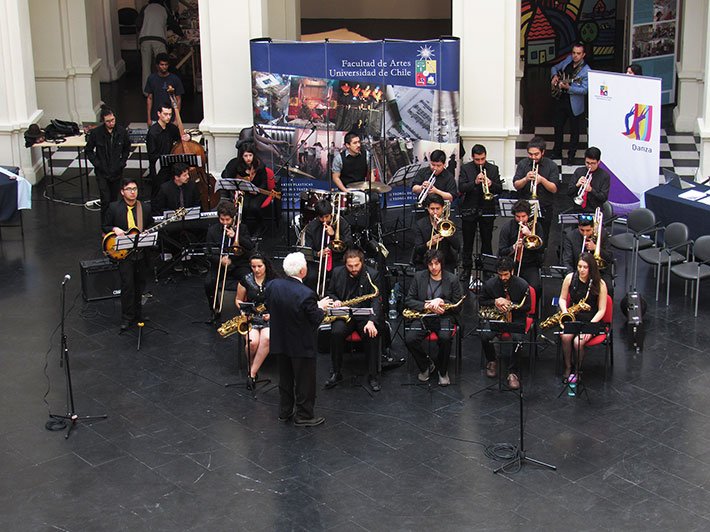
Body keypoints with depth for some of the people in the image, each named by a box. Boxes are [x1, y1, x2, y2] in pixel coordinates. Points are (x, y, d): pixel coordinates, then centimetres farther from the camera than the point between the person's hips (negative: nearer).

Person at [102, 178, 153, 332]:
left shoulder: (145, 208, 6)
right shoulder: (114, 208, -1)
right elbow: (105, 227, 7)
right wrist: (115, 229, -14)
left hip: (142, 251, 3)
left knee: (140, 283, 13)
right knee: (127, 284, -9)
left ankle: (136, 311, 32)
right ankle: (127, 318, 2)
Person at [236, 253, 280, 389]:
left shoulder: (275, 280, 0)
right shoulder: (246, 280, 3)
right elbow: (238, 300, 14)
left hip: (270, 318, -1)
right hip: (250, 317, 1)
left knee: (266, 338, -35)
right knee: (252, 342, -31)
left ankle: (252, 373, -25)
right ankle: (251, 366, 0)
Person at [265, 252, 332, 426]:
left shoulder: (272, 286, -11)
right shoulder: (306, 294, -29)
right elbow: (316, 320, -19)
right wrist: (320, 306, 2)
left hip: (280, 342, 6)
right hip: (302, 346, -6)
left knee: (285, 379, 23)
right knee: (304, 381, 13)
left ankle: (284, 412, 35)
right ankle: (304, 416, 25)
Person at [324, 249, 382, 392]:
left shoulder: (372, 274, -6)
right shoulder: (337, 272, 4)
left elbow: (376, 301, -14)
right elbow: (330, 292, 18)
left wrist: (371, 321, -30)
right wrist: (335, 300, -8)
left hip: (364, 315, -2)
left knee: (371, 335, -31)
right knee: (336, 332, -29)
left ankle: (373, 376, -16)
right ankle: (336, 373, -15)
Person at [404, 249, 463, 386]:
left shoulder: (452, 279, 0)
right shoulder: (419, 277, 4)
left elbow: (458, 306, 2)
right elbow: (408, 300, 2)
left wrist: (441, 302, -16)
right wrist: (426, 305, -15)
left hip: (444, 317, -2)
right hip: (423, 317, 2)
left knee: (445, 338, -34)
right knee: (409, 339, -25)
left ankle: (442, 370, -7)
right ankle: (425, 366, 2)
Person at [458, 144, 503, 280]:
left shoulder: (493, 169, 4)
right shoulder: (465, 168, 0)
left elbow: (500, 189, -1)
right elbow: (461, 188, -10)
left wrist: (491, 184, -22)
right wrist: (475, 182, -26)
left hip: (487, 211, 1)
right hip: (469, 211, 0)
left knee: (487, 242, 6)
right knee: (468, 242, 7)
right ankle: (467, 269, 18)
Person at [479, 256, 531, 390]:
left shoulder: (522, 285, -10)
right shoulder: (490, 284, -5)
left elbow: (527, 307, -4)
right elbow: (481, 301, 7)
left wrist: (510, 305, -20)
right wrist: (495, 302, -14)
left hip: (516, 318, -2)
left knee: (517, 338, -33)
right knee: (485, 336, -27)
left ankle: (513, 373, -19)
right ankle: (491, 361, 5)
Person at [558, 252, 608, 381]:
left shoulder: (600, 284, -10)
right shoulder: (570, 278, -2)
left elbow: (601, 310, -7)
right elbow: (562, 298, 11)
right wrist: (565, 312, -9)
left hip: (591, 320, -2)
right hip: (572, 317, 2)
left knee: (578, 342, -29)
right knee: (566, 337, -30)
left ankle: (577, 370, -1)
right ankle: (568, 368, -6)